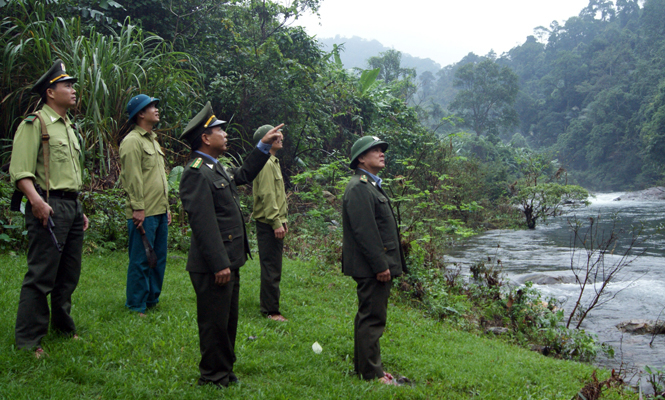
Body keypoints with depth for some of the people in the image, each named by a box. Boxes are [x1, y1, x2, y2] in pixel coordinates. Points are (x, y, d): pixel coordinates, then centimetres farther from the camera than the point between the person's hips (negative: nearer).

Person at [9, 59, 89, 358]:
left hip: (72, 206, 9)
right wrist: (35, 200, -29)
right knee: (41, 276, -7)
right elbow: (20, 171, -15)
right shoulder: (35, 124, -6)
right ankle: (28, 340, 1)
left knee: (69, 274, 14)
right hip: (48, 208, -9)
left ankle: (63, 327, 28)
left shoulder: (68, 127, 21)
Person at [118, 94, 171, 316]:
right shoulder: (133, 141, -8)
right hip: (144, 214, -9)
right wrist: (138, 209, -19)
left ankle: (152, 301, 23)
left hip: (160, 212, 9)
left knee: (159, 259, 12)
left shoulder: (153, 141, 21)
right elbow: (132, 179, -15)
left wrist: (166, 207, 21)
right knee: (141, 261, -4)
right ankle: (136, 307, 5)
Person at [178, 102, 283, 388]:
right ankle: (213, 378, 16)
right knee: (215, 323, 2)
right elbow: (203, 223, -24)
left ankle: (225, 371, 34)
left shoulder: (216, 168, 13)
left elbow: (244, 174, 32)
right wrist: (219, 264, -25)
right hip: (213, 266, -10)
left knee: (228, 321, 20)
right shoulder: (196, 173, -19)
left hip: (229, 261, 10)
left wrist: (264, 146, 26)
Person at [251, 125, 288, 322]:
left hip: (273, 222, 10)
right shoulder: (266, 164, -14)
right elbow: (267, 196, -20)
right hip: (268, 224, -10)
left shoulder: (273, 162, 18)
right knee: (271, 268, -6)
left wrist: (282, 220, 20)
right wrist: (276, 223, -22)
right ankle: (271, 310, -1)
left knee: (272, 267, 16)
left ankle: (267, 304, 26)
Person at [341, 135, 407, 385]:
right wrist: (380, 266, -21)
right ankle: (371, 373, 3)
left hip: (377, 266, 11)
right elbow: (364, 231, -21)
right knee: (372, 318, -5)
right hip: (371, 268, -11)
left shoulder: (371, 186, 19)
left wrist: (387, 264, 20)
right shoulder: (359, 188, -16)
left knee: (369, 317, 17)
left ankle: (364, 366, 27)